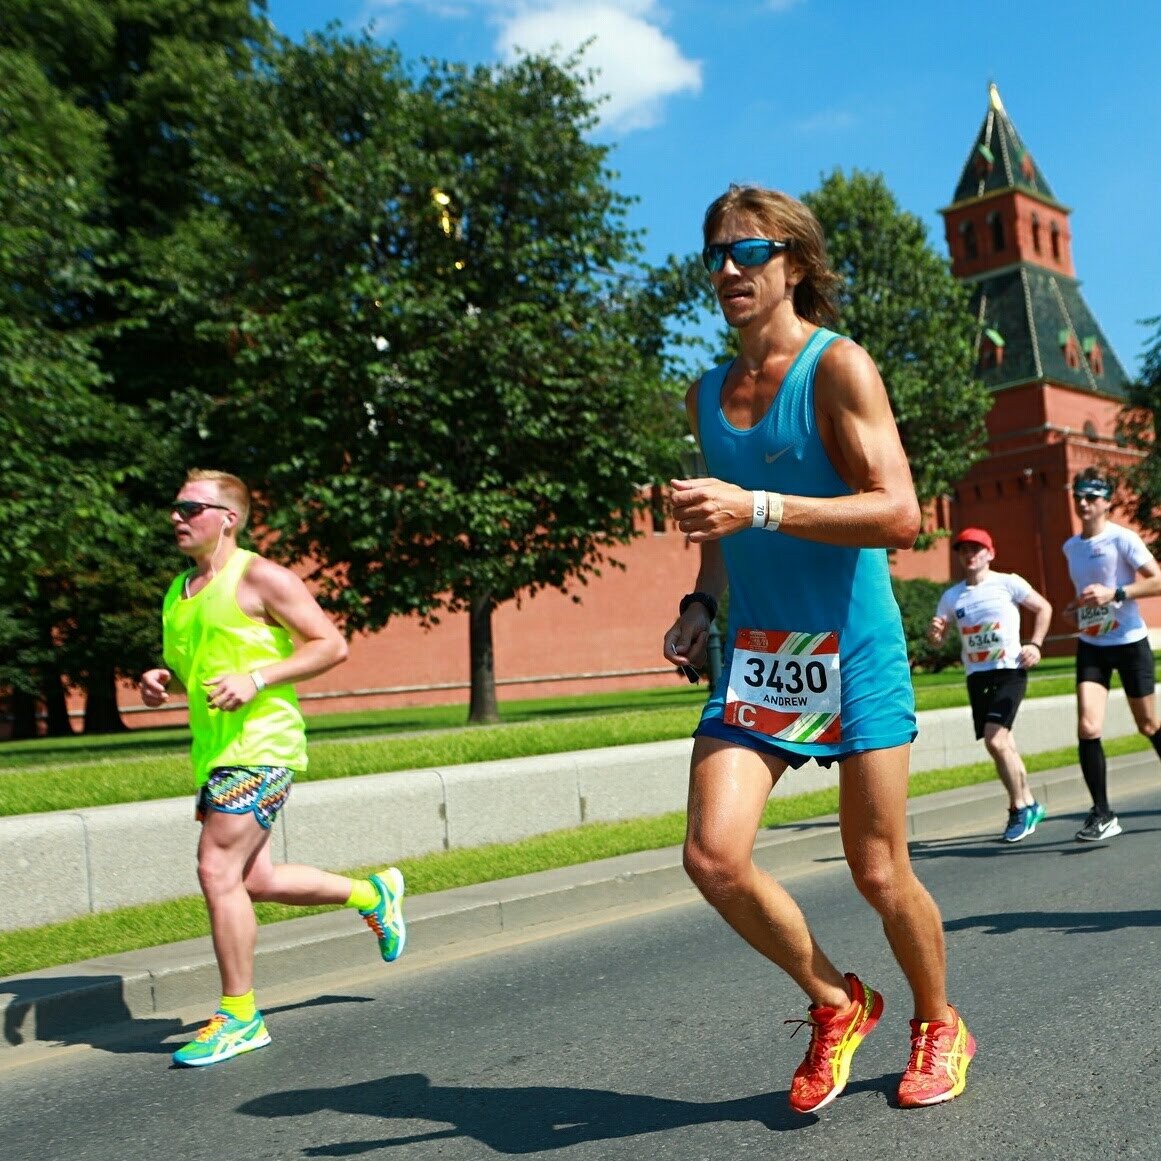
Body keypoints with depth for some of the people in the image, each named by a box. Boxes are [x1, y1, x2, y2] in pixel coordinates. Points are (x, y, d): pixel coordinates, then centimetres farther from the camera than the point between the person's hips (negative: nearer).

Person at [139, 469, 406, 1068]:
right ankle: (374, 893, 35)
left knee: (218, 871, -12)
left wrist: (257, 679, -20)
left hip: (260, 746, -9)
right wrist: (161, 681, 4)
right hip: (213, 750, 9)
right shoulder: (179, 591, 16)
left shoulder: (260, 577, -8)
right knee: (257, 882, 12)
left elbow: (331, 644, -10)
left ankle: (239, 1018, 2)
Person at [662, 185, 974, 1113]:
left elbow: (900, 515, -19)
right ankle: (837, 1004, 16)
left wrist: (757, 508, -28)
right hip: (753, 654, 5)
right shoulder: (706, 396, 11)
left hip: (852, 651, -5)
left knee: (880, 874, 5)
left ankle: (940, 1027, 35)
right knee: (715, 857, -12)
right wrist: (703, 602, 8)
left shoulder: (837, 366, -8)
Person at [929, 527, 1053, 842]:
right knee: (1001, 744, 7)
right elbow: (938, 639, 10)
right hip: (977, 676, 5)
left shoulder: (1007, 583, -2)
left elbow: (1043, 608, 6)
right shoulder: (951, 597, 8)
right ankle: (1029, 804, 25)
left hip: (1010, 670, -5)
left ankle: (1019, 808, -3)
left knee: (995, 739, -18)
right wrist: (934, 632, -14)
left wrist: (1035, 644, -5)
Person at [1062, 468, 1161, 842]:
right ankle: (1102, 814, -5)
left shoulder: (1122, 539, -10)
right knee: (1087, 728, -13)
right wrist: (1079, 607, 6)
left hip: (1129, 642, -4)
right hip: (1091, 646, 4)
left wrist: (1114, 594, -25)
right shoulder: (1070, 547, 9)